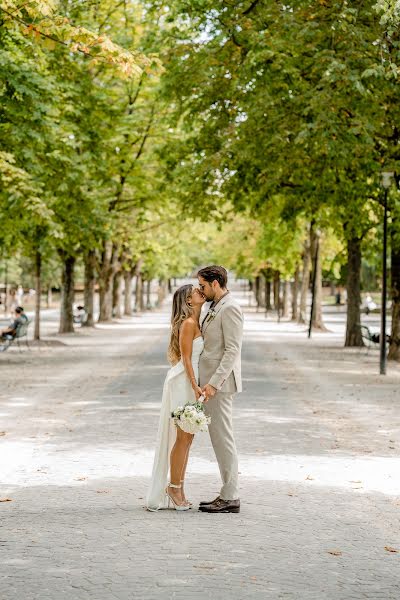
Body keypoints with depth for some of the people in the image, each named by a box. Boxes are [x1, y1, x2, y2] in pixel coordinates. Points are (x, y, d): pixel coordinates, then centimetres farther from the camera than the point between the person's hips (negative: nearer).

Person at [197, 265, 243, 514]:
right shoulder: (216, 308, 17)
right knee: (219, 438, 11)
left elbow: (233, 350, -20)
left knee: (223, 438, -7)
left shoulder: (230, 308, -14)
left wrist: (214, 382, -24)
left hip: (220, 382, -10)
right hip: (212, 381, 10)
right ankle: (228, 493, 16)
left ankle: (230, 498, -2)